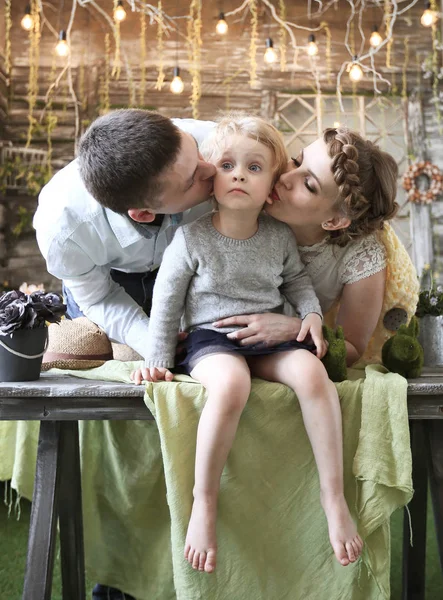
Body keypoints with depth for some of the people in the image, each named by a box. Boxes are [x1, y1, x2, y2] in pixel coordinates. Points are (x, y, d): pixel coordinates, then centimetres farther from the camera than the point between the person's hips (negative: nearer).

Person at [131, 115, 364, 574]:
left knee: (313, 373, -29)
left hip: (272, 336, 4)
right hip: (210, 337, -3)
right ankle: (203, 502, -20)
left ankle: (334, 497, -17)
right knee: (231, 384, -38)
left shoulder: (279, 236, 5)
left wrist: (311, 314, 4)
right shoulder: (191, 238, -4)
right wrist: (157, 361, 1)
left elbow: (296, 279, 23)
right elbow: (166, 303, 2)